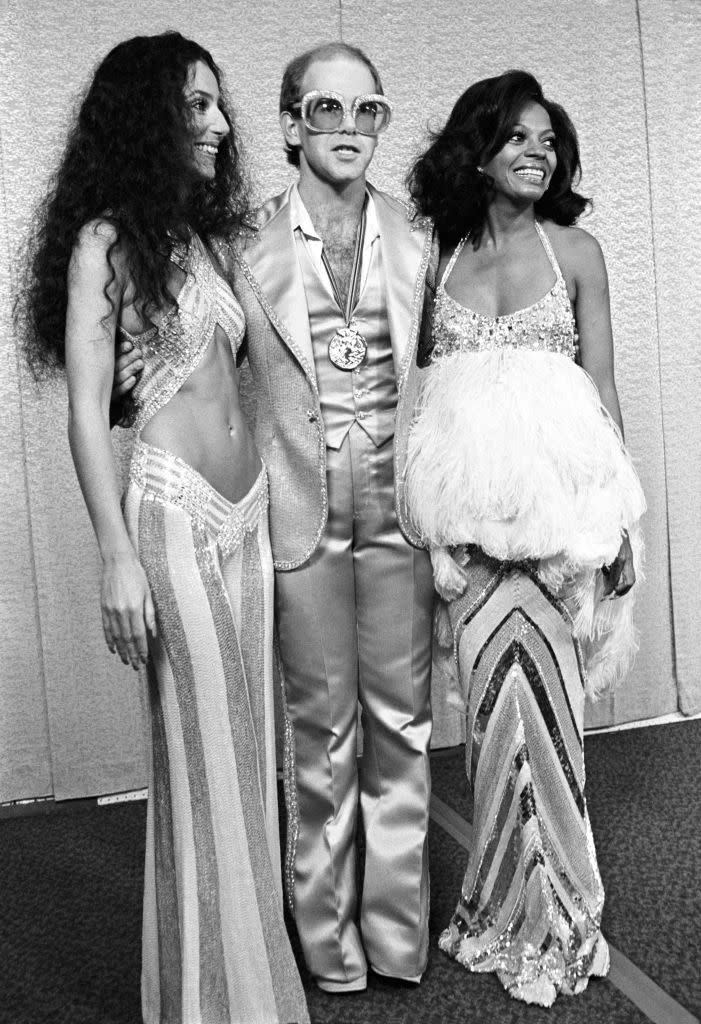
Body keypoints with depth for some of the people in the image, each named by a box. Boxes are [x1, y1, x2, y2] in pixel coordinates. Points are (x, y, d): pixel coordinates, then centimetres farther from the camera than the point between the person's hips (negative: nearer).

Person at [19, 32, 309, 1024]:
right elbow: (87, 410, -9)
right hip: (173, 511, -7)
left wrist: (261, 505, 11)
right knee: (203, 754, 1)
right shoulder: (104, 241, -4)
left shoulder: (203, 237, 16)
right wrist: (118, 556, -15)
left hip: (249, 509, 7)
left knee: (247, 746, 12)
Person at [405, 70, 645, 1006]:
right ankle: (513, 909, 24)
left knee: (532, 696, -1)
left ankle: (547, 917, 18)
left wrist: (618, 514, -1)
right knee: (497, 698, 6)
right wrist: (436, 512, 4)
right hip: (470, 500, 2)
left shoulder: (574, 249, 5)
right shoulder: (442, 256, 10)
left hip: (554, 492, -2)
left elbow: (603, 386, 4)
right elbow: (435, 388, 10)